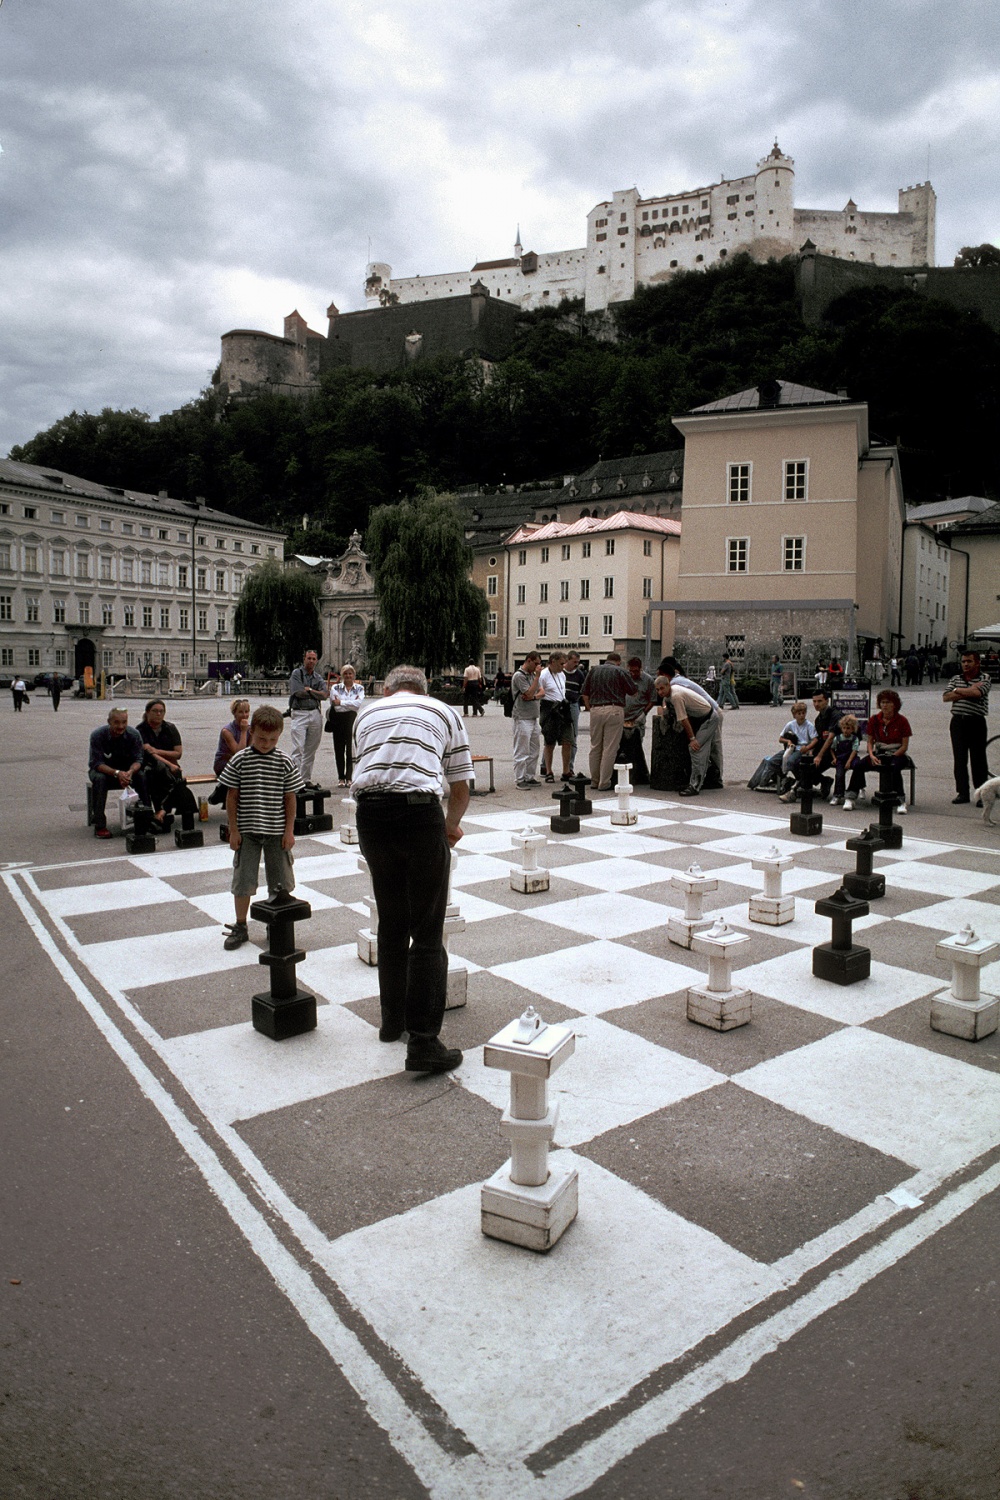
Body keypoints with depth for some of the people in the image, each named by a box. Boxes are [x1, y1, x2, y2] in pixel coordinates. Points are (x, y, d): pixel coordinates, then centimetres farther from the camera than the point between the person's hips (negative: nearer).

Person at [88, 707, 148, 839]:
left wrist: (130, 772, -39)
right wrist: (117, 773, -42)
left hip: (126, 770, 2)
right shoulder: (98, 735, -21)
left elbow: (138, 759, -15)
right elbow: (97, 763, -25)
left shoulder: (133, 735, -14)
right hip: (103, 769, -2)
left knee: (142, 776, -28)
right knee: (99, 779, -36)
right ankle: (99, 826, -32)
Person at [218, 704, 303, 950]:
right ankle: (240, 927, 19)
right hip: (247, 831, 0)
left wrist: (289, 831, -2)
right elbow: (232, 796, -1)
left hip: (276, 831, 1)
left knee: (280, 881, 8)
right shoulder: (240, 760, -5)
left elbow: (290, 798, 1)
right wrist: (234, 830, -3)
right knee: (243, 879, 5)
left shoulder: (285, 762, -4)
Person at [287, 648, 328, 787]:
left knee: (311, 749, 9)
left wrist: (308, 690, -9)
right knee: (298, 748, -12)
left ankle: (307, 779, 16)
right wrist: (317, 693, -4)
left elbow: (325, 695, 0)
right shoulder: (296, 673, 1)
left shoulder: (318, 677, 14)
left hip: (316, 714, 5)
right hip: (299, 713, -5)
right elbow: (298, 692, -13)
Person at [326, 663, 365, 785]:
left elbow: (359, 703, -8)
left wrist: (341, 703, -9)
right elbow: (334, 704, -5)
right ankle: (341, 778, 12)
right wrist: (351, 703, -4)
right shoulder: (335, 687, 9)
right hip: (338, 720, 1)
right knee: (339, 750, 3)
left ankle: (349, 778, -3)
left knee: (351, 749, -6)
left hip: (352, 720, -1)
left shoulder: (359, 688, 9)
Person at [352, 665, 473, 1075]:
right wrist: (451, 827, 36)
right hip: (420, 811, -3)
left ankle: (392, 1020, 32)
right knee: (427, 933, 2)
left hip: (370, 814, 3)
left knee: (391, 925, 19)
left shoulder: (367, 713, 25)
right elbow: (461, 789, 16)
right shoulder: (444, 713, 18)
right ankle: (423, 1042, 1)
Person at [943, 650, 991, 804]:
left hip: (976, 722, -4)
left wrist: (957, 690, -7)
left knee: (978, 759, -1)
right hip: (958, 721, 4)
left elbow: (977, 693, -20)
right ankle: (962, 792, 12)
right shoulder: (956, 679, 12)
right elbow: (946, 697, -2)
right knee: (959, 759, 5)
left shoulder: (984, 679, 1)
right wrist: (969, 691, -11)